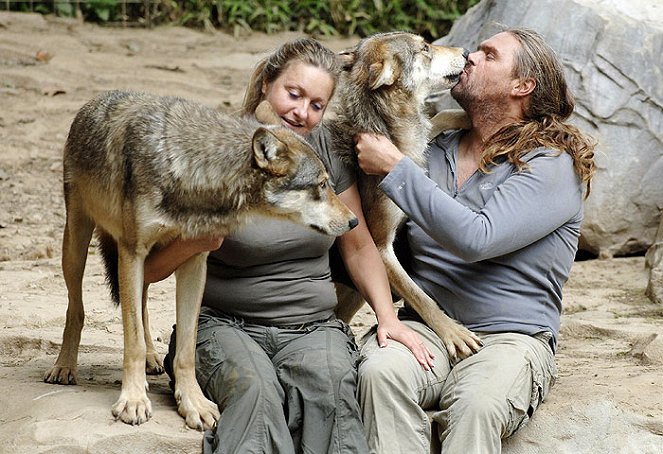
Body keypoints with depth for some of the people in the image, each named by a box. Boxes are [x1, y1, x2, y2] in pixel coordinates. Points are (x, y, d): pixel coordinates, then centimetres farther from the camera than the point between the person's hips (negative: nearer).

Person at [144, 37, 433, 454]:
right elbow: (150, 269, -1)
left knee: (329, 387, -33)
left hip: (313, 326, 3)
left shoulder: (328, 150, 6)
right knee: (255, 391, -37)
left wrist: (387, 316, 0)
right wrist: (193, 243, -22)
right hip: (227, 325, -2)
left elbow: (359, 247, 15)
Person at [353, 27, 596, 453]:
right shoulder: (436, 149, 15)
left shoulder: (552, 166, -4)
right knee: (380, 371, -30)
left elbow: (476, 239, -20)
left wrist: (395, 167, -13)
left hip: (508, 338, -4)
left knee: (477, 403, -36)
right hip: (423, 325, 4)